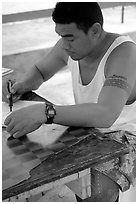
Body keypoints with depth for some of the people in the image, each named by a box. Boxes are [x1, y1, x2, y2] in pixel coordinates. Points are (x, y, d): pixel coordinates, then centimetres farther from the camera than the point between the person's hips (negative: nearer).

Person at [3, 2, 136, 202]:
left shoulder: (124, 51, -26)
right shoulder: (70, 45, -6)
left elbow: (105, 115, -41)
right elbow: (39, 71, 14)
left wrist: (44, 112, -47)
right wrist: (22, 85, -9)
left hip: (124, 137, -6)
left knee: (95, 193, -30)